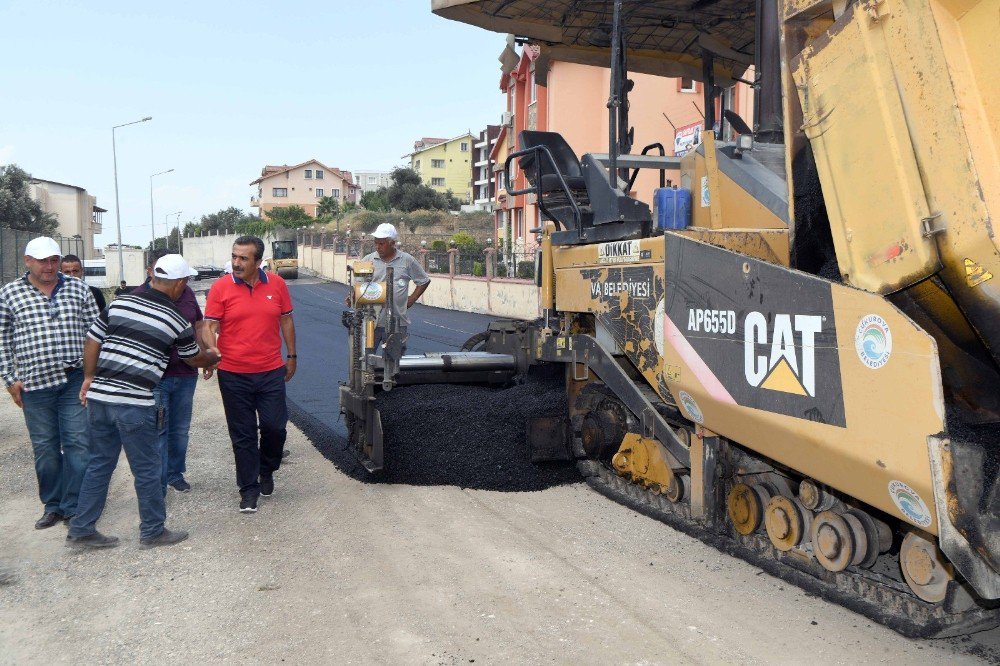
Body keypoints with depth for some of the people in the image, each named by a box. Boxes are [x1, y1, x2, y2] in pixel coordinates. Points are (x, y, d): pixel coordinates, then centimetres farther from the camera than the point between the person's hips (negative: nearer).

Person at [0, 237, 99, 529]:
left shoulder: (78, 289, 5)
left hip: (76, 381, 0)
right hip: (34, 385, 0)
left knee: (78, 444, -1)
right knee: (45, 448, 9)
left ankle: (74, 506, 9)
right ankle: (53, 505, 23)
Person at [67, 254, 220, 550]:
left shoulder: (119, 303, 6)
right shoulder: (176, 320, -4)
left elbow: (92, 342, 9)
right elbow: (194, 358, 12)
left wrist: (89, 377, 22)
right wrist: (216, 358, 33)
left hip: (98, 396, 6)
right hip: (134, 403, -5)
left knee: (99, 464, 17)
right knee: (147, 469, 8)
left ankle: (81, 530, 23)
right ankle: (153, 531, 20)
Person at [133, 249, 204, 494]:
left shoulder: (186, 292, 7)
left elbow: (199, 325, 18)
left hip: (186, 374, 5)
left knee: (180, 430, 16)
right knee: (157, 433, 0)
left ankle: (176, 474, 31)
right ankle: (157, 487, 9)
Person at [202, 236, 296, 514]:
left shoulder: (276, 284, 2)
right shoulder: (220, 287, -5)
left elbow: (286, 320, 11)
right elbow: (209, 326, -6)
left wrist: (291, 356, 13)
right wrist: (211, 349, -26)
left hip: (271, 371, 2)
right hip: (233, 374, -1)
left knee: (275, 426, 3)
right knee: (243, 435, 7)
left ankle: (266, 471, 32)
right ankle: (248, 489, 20)